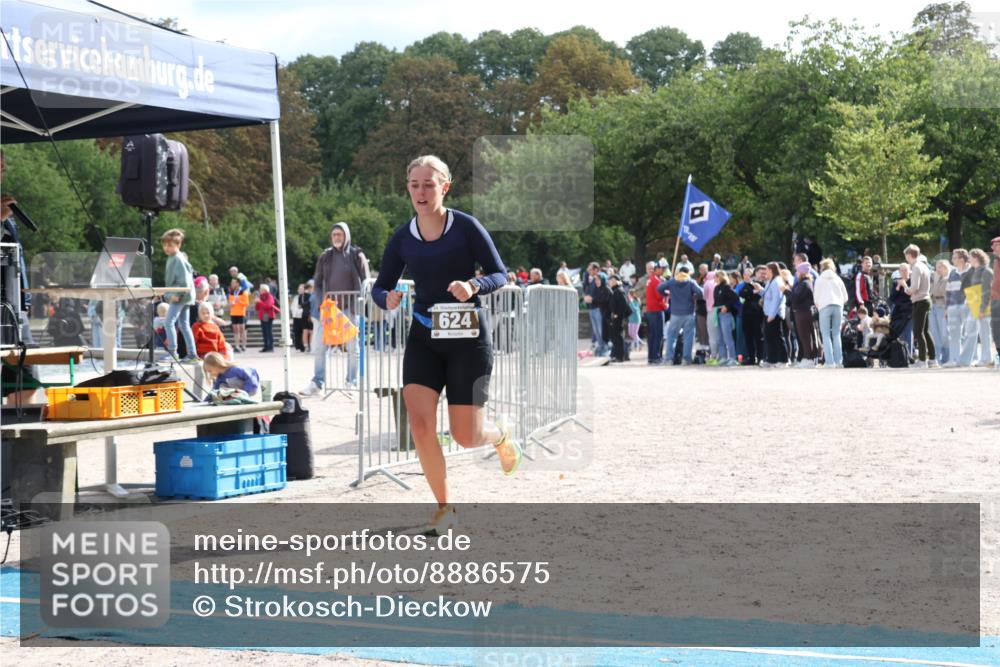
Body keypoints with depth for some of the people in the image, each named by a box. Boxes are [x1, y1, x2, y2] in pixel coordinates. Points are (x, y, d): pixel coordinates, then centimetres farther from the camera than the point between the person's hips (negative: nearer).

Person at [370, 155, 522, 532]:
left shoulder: (466, 228, -10)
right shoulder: (402, 239, 0)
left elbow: (499, 275, -6)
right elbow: (379, 287, 6)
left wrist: (474, 286, -27)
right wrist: (387, 299, -18)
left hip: (468, 336, -3)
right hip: (423, 337, 3)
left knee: (466, 436, -3)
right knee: (419, 422, -15)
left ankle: (501, 435, 36)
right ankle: (444, 507, 2)